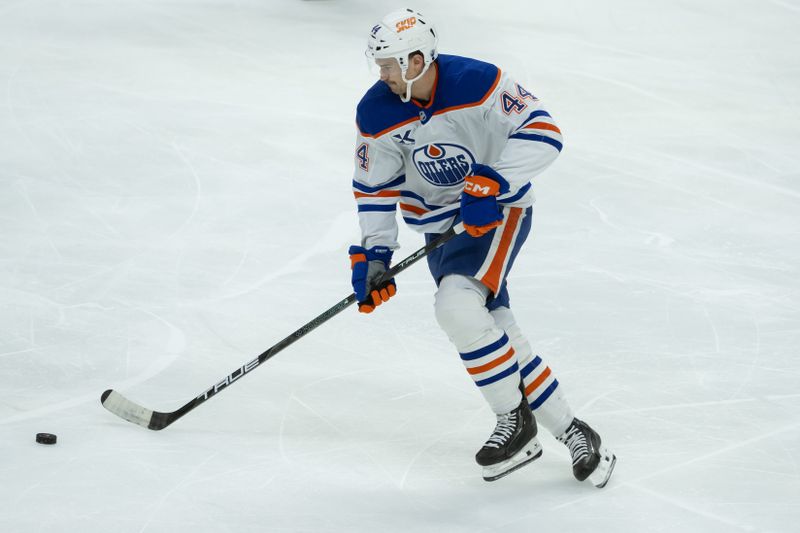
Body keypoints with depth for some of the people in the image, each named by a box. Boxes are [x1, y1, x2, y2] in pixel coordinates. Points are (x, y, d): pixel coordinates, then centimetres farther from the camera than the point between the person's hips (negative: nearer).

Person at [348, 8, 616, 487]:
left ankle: (516, 421, -10)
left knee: (457, 306, -26)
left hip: (499, 210, -5)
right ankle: (571, 432, 10)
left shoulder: (476, 83, -23)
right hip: (440, 226, 5)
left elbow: (542, 132, -25)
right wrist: (373, 255, -5)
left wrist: (490, 186, -32)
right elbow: (374, 186, 2)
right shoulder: (377, 114, -8)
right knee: (498, 332, -2)